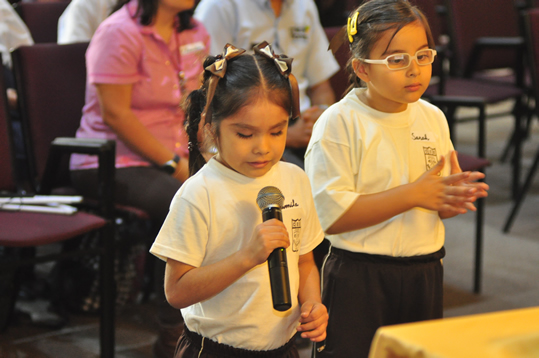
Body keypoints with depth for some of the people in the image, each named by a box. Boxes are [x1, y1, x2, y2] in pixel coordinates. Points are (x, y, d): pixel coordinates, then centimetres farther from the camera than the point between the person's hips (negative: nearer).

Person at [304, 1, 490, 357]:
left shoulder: (433, 118, 7)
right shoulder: (339, 124, -13)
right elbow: (331, 216, -21)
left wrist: (454, 199, -9)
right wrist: (413, 194, -21)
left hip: (425, 274, 6)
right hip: (359, 279, -6)